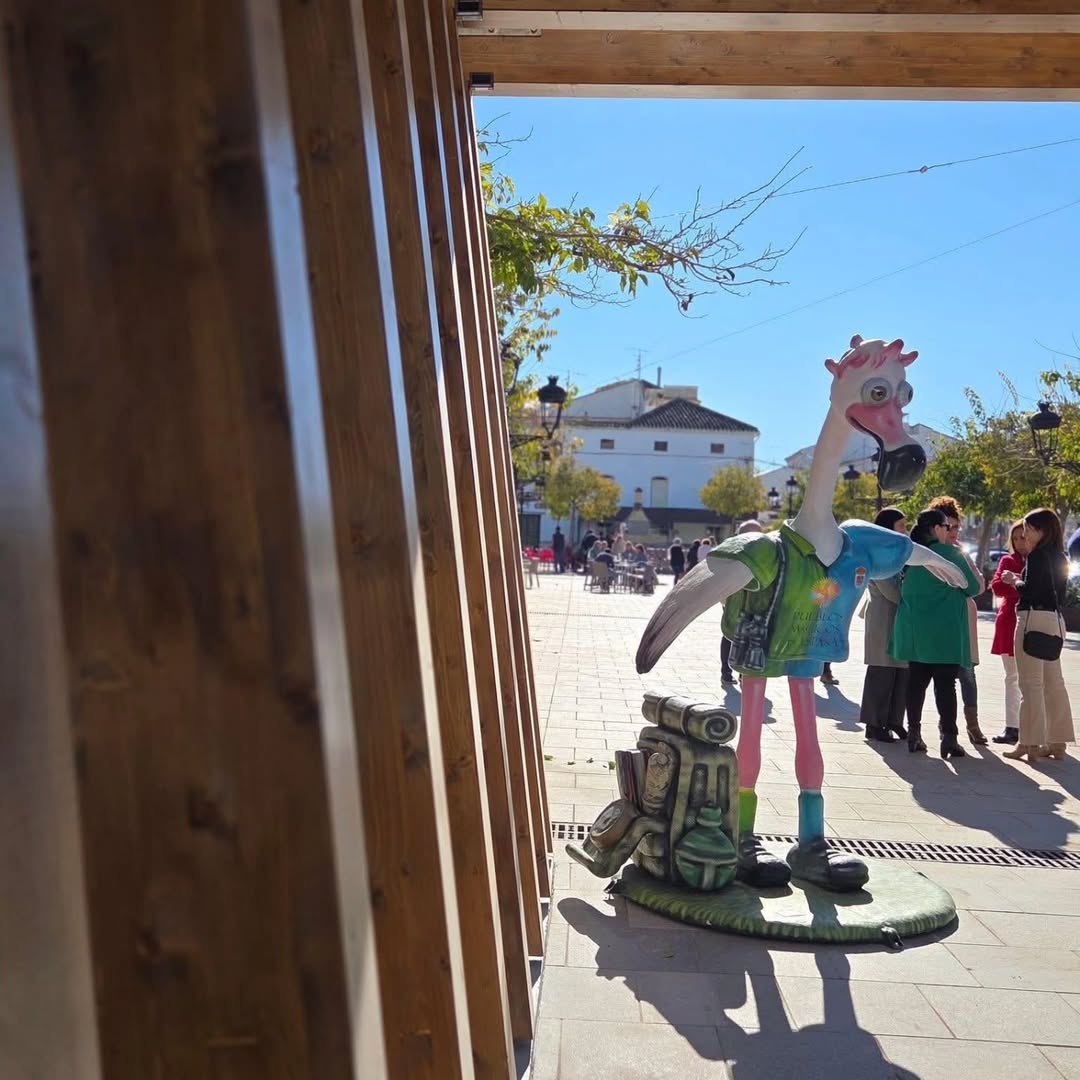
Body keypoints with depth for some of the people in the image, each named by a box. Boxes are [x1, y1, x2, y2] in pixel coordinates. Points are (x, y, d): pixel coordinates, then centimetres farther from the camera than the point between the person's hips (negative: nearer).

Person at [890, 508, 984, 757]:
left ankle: (914, 734, 12)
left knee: (917, 681, 9)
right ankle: (948, 738, -1)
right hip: (944, 632, -5)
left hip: (914, 631, 5)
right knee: (945, 684, -1)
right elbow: (975, 588, -1)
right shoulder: (949, 553, -9)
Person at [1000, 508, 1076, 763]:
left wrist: (1014, 580, 0)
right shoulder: (1060, 557, 15)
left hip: (1034, 618, -9)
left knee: (1031, 684, -5)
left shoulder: (1038, 555, -11)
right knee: (1053, 682, 12)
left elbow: (1029, 589, -19)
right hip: (1055, 619, 9)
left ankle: (1029, 744, -2)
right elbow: (1057, 592, 17)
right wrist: (1021, 581, 15)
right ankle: (1057, 742, 18)